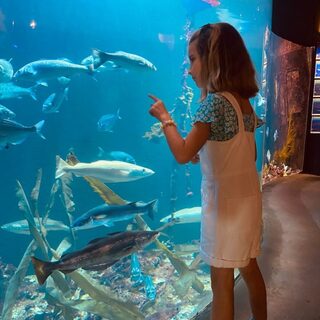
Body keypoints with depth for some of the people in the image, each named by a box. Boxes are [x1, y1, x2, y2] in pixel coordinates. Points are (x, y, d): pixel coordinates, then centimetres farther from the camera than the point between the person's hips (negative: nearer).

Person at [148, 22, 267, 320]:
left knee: (222, 284, 6)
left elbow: (182, 154, -22)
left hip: (225, 202, -8)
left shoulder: (215, 101, -19)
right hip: (249, 198, 8)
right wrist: (206, 153, 11)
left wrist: (165, 117, -9)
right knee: (250, 270, 23)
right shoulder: (244, 101, 6)